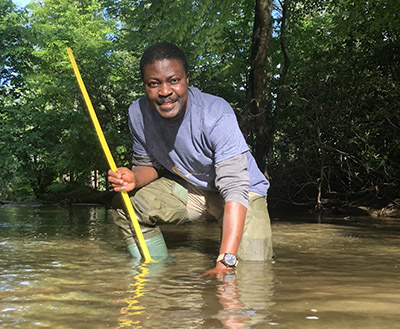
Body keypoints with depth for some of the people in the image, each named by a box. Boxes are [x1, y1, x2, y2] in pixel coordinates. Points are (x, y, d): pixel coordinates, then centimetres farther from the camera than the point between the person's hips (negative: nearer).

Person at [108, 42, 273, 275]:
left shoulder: (216, 115, -32)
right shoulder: (139, 113, -15)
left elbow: (235, 191, -36)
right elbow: (149, 164, 2)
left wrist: (226, 261, -44)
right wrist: (135, 177, -25)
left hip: (243, 189, -4)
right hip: (187, 187, 4)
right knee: (126, 207, -13)